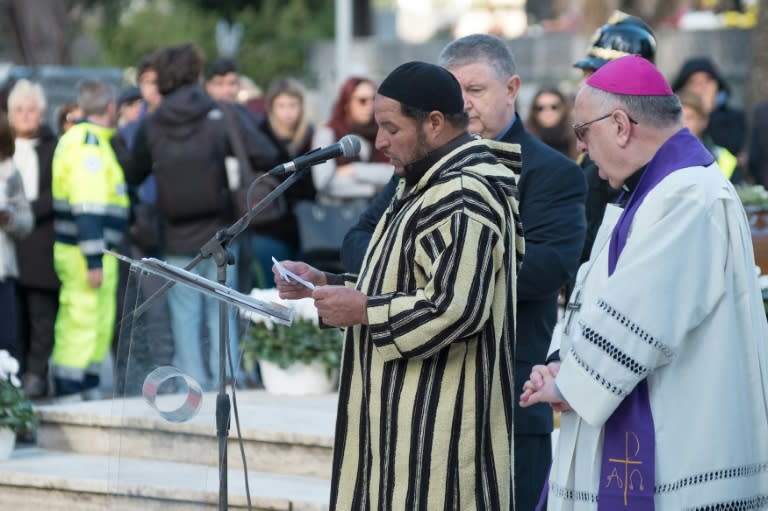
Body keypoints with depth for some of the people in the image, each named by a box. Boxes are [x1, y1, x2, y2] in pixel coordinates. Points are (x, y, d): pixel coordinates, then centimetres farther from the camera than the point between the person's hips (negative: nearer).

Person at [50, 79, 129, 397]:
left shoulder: (74, 139, 17)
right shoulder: (90, 145, -15)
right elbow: (88, 207, -21)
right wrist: (94, 260, -23)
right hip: (86, 251, -10)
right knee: (86, 325, -9)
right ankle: (73, 392, -8)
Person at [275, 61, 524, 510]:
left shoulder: (462, 198, -17)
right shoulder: (431, 185, 17)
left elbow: (454, 307, -26)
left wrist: (362, 309, -14)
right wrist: (324, 284, 11)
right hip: (407, 413, 11)